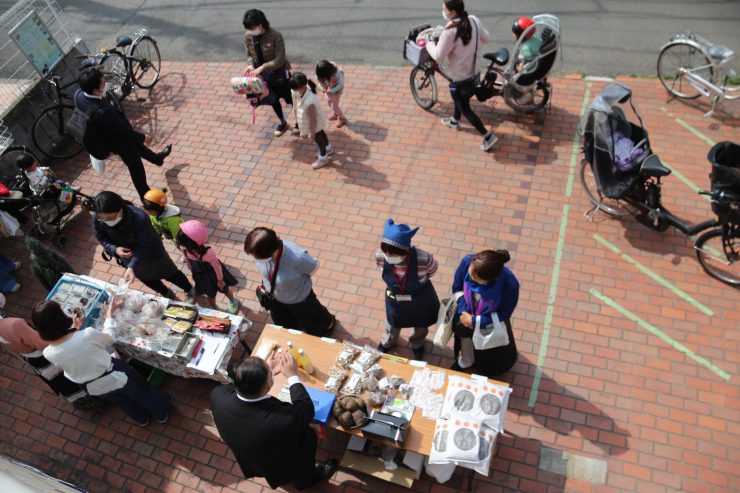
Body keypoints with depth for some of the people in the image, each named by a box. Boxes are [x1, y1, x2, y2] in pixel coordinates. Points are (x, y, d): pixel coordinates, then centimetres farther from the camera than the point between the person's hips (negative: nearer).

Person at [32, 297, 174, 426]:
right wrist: (110, 313, -1)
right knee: (142, 390, 26)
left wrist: (74, 328, 5)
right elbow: (110, 339, -11)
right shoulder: (87, 335, -36)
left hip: (95, 388, 4)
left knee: (122, 400, 34)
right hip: (115, 376, -4)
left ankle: (141, 418, 59)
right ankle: (162, 412, 50)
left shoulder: (48, 353, -24)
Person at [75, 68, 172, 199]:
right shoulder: (102, 112, -45)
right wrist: (143, 138, -12)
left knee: (137, 144, 33)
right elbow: (123, 131, -30)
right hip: (119, 142, -8)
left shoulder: (79, 94, -21)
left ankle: (157, 158, 62)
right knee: (136, 168, 17)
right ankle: (145, 196, 40)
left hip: (103, 135, 8)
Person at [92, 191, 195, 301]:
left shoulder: (140, 218, -42)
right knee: (146, 278, 28)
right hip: (126, 254, 5)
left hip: (151, 252, -5)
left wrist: (132, 267, -43)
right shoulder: (97, 219, -28)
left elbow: (144, 247, -32)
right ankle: (167, 294, 58)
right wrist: (114, 249, -28)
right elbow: (102, 238, -8)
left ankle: (189, 290, 49)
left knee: (168, 273, 19)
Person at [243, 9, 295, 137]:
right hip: (264, 74, 5)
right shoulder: (247, 36, -12)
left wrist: (261, 67, -34)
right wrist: (251, 65, -20)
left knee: (290, 99, 13)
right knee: (273, 99, 21)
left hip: (279, 72, -5)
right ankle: (283, 123, 45)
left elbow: (279, 60, -28)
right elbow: (249, 54, 2)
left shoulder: (275, 35, -28)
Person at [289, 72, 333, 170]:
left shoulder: (309, 102, -44)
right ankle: (329, 148, 60)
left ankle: (323, 158, 46)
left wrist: (311, 132, -18)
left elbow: (313, 119, -31)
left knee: (318, 139, 19)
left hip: (315, 123, -8)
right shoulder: (305, 88, -20)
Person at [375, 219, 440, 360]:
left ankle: (416, 345, 70)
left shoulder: (423, 259, -41)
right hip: (395, 300, 1)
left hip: (421, 301, -1)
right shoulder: (380, 256, -33)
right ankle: (387, 343, 71)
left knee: (421, 327, 32)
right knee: (393, 325, 33)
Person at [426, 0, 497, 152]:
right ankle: (454, 121, 57)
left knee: (465, 108, 9)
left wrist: (429, 42, -5)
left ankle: (488, 136, 10)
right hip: (473, 73, 8)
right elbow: (486, 38, 5)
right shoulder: (474, 20, -8)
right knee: (459, 99, 32)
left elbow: (438, 56, -22)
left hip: (460, 78, -8)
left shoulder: (450, 31, -30)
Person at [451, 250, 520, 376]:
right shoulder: (467, 261, -35)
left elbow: (504, 313, -21)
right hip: (467, 312, 1)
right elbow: (457, 288, -13)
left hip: (491, 321, -1)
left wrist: (475, 322, -25)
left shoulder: (510, 285, -42)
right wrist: (463, 312, -22)